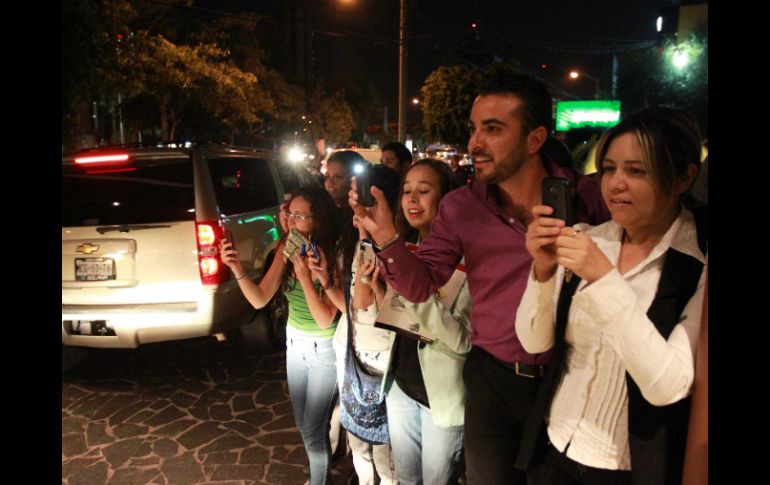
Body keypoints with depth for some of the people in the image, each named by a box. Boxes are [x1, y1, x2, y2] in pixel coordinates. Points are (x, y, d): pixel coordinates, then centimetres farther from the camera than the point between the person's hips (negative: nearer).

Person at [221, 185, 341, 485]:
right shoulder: (286, 251, -9)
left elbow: (325, 320, -26)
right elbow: (259, 300, -10)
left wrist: (305, 276, -35)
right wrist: (237, 268, -25)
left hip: (325, 351, -6)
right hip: (294, 344, 6)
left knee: (312, 430, 5)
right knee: (303, 424, 22)